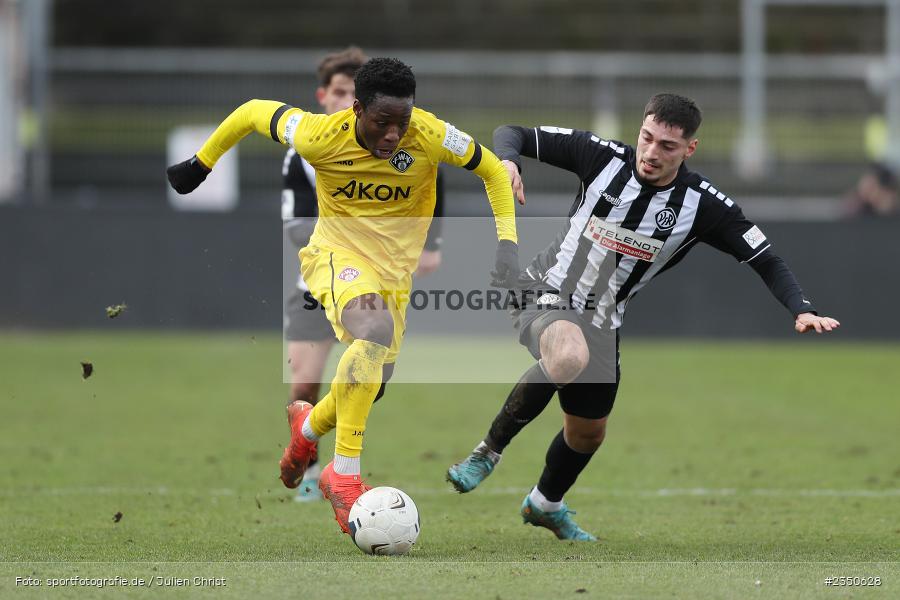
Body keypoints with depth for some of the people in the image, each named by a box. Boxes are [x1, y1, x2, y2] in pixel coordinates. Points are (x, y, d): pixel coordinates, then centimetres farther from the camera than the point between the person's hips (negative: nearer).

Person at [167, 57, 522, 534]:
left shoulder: (431, 136, -21)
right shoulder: (320, 136, -23)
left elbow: (494, 171, -5)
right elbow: (252, 112, -6)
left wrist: (507, 242, -14)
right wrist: (201, 164, 5)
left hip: (395, 271, 4)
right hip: (337, 255, -4)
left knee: (371, 384, 8)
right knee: (375, 331, -34)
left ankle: (310, 425, 45)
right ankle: (344, 476, -28)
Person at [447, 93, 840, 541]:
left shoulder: (702, 204, -15)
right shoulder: (601, 156, -18)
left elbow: (766, 260, -10)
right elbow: (514, 134, -10)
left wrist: (802, 311, -27)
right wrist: (506, 160, -34)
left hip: (601, 321, 4)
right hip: (544, 297, -4)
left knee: (588, 433, 18)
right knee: (570, 357, -39)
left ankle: (546, 504, 51)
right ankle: (489, 451, -19)